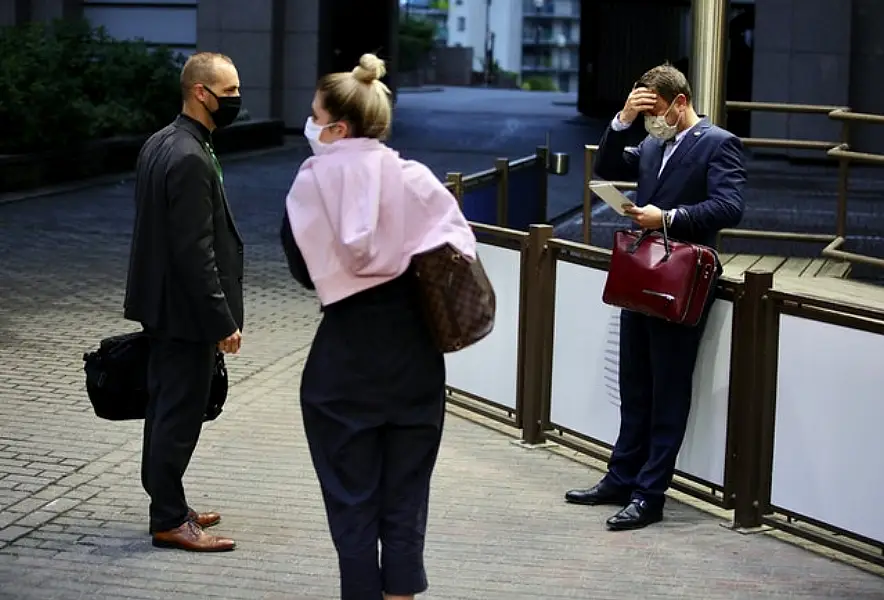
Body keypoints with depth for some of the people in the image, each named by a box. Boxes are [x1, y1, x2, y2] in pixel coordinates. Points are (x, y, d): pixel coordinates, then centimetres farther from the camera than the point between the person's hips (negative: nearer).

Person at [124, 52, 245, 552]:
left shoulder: (160, 144, 9)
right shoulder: (191, 159, -22)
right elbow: (195, 251, -24)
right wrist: (222, 322, -20)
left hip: (164, 304, 10)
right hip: (187, 309, -10)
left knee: (167, 408, 17)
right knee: (181, 414, -2)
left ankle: (168, 505, 28)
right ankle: (170, 520, 6)